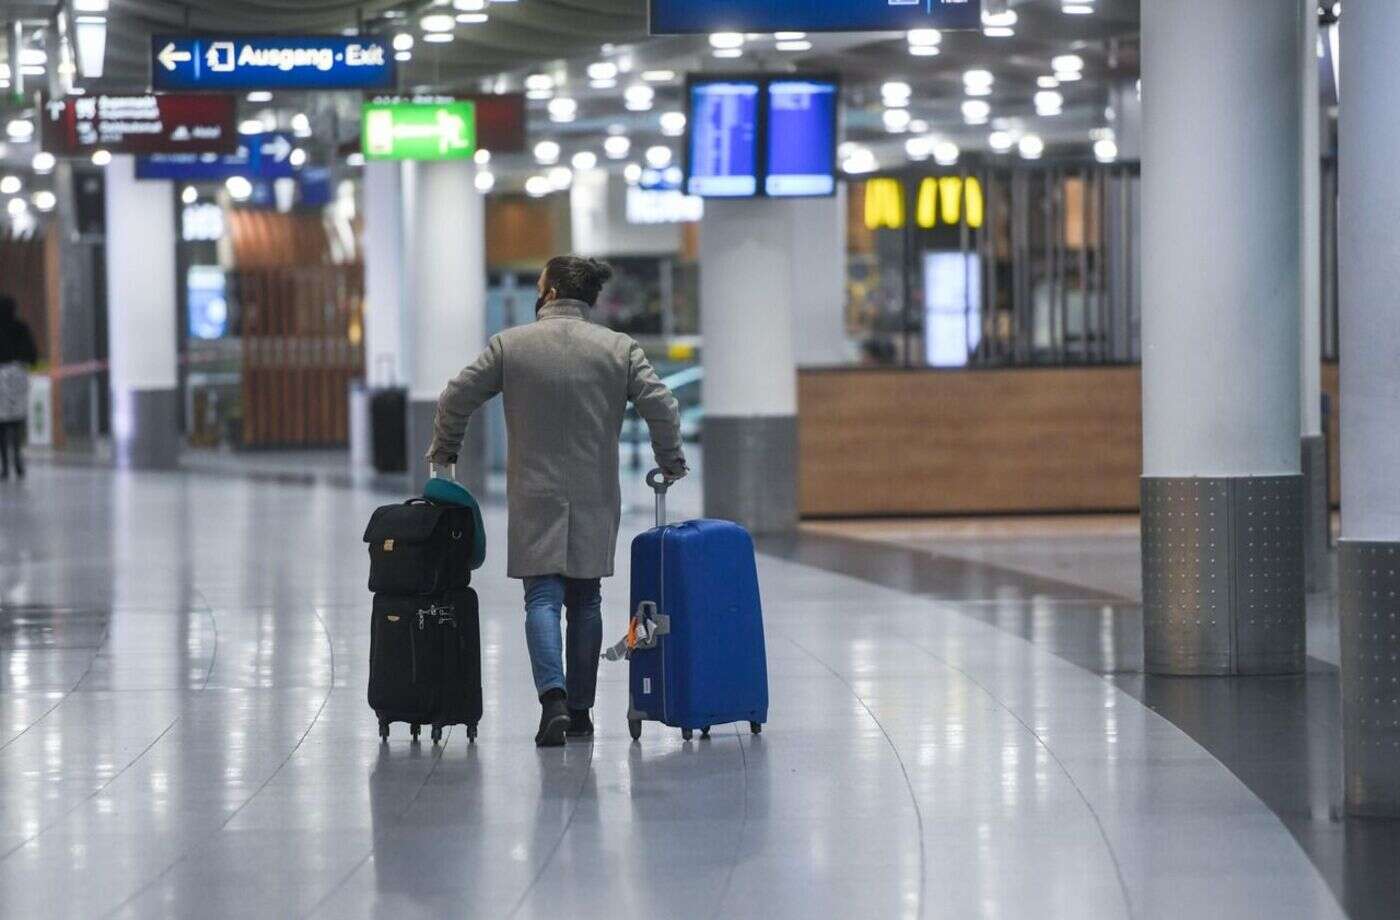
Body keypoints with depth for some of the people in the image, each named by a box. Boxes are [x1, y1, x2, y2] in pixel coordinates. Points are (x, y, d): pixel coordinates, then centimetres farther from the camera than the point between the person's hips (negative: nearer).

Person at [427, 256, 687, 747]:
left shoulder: (509, 345, -2)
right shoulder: (619, 348, 0)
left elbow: (457, 398, 0)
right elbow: (660, 405, -5)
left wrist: (443, 450, 17)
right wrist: (671, 462, 9)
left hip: (535, 499, -2)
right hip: (595, 499, 2)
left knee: (543, 599, -3)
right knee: (585, 601, 12)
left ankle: (554, 698, -23)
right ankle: (580, 709, 15)